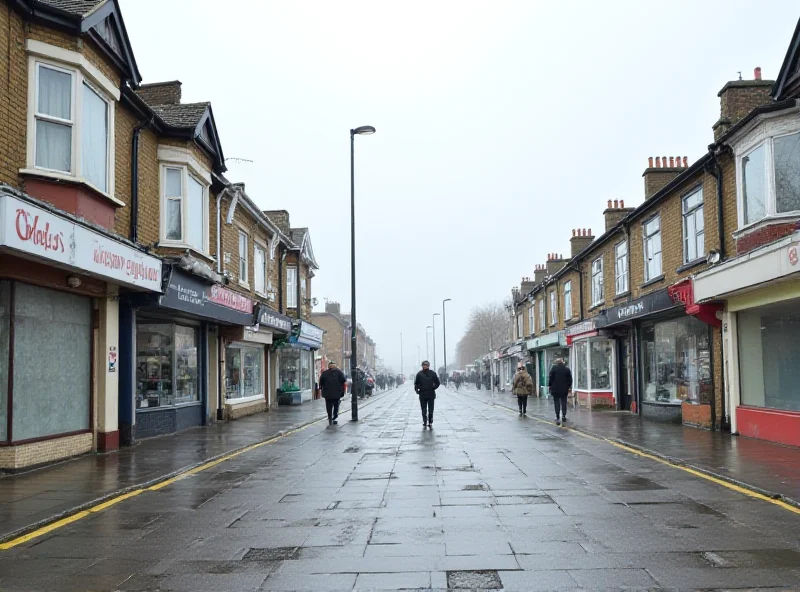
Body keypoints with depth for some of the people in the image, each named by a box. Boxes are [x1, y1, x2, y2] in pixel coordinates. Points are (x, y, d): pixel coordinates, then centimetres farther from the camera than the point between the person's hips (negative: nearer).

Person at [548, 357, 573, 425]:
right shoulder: (567, 368, 2)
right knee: (564, 402, 12)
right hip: (564, 389, 2)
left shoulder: (554, 368, -5)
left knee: (557, 403, -1)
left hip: (555, 389, -2)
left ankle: (557, 417, -8)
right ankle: (563, 416, 14)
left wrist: (550, 386, 5)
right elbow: (570, 379, 6)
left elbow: (550, 378, -4)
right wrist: (569, 387, 13)